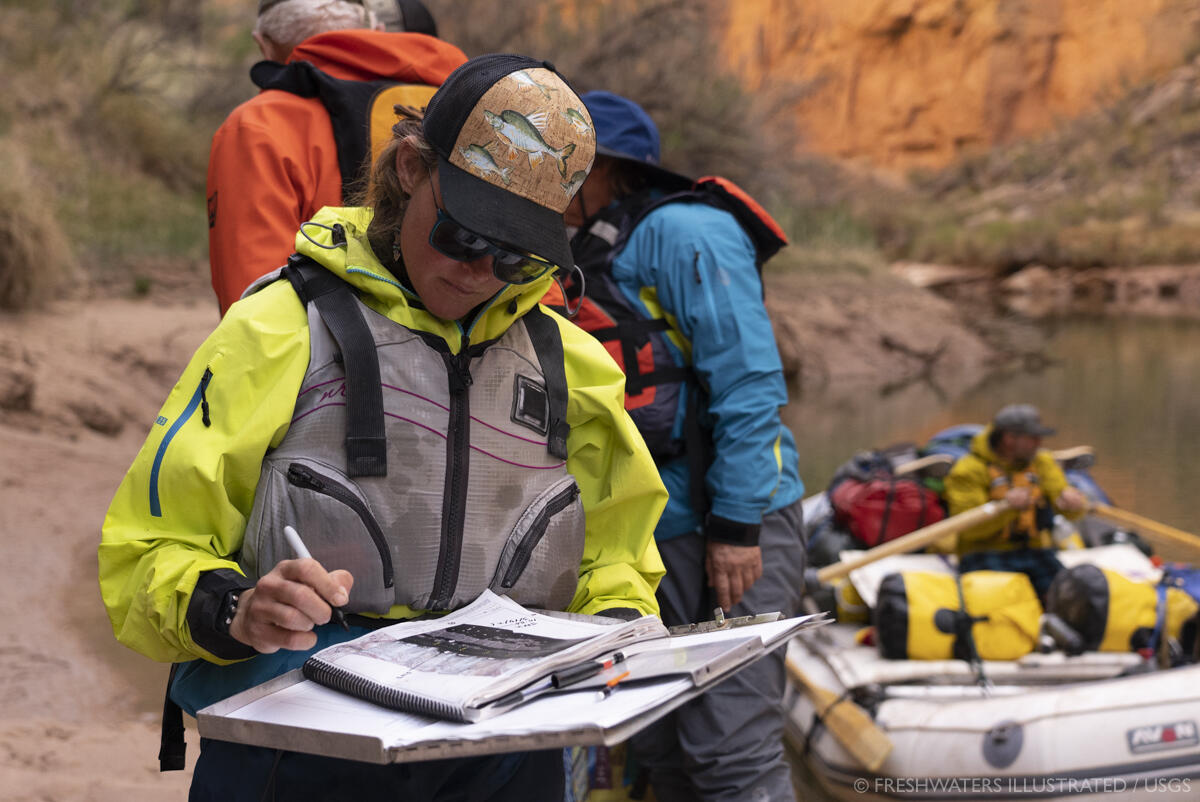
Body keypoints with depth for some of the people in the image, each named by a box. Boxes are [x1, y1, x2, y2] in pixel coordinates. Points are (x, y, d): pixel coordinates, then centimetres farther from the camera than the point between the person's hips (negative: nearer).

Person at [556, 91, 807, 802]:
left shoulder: (683, 232, -11)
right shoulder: (597, 258, 16)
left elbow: (748, 383, -18)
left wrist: (736, 525, -20)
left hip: (729, 529, -9)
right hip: (645, 536, 9)